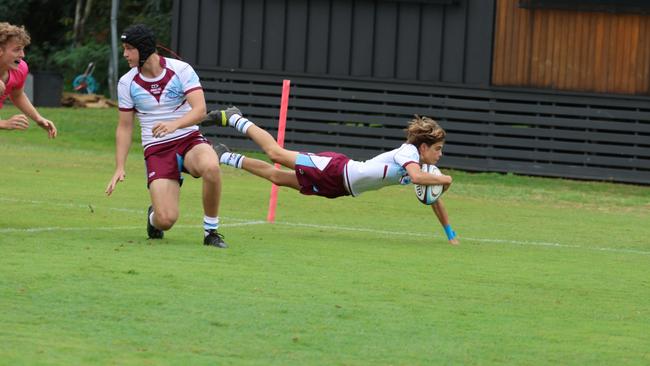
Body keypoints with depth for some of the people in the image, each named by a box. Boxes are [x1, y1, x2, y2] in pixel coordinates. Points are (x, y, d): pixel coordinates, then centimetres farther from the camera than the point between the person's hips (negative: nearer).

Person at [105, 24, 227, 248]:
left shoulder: (181, 70, -8)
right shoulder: (127, 83, 0)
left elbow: (200, 110, -18)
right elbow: (125, 127, 8)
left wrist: (174, 124, -37)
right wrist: (119, 168, 0)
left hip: (189, 139, -1)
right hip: (156, 151, 1)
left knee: (211, 167, -38)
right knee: (166, 219, -19)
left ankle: (211, 231, -17)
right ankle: (153, 217, 23)